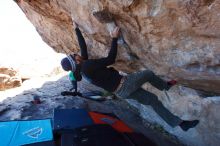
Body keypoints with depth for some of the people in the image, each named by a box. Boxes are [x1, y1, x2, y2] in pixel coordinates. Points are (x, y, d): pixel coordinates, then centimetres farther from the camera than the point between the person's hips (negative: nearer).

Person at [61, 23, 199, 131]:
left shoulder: (83, 69, 8)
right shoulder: (87, 65, -21)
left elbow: (83, 46, 16)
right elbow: (111, 59, -20)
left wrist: (77, 29, 25)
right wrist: (114, 38, -12)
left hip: (121, 92, 9)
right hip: (124, 85, -9)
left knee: (152, 99, 14)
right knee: (149, 73, 10)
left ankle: (179, 123, 26)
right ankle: (165, 86, 39)